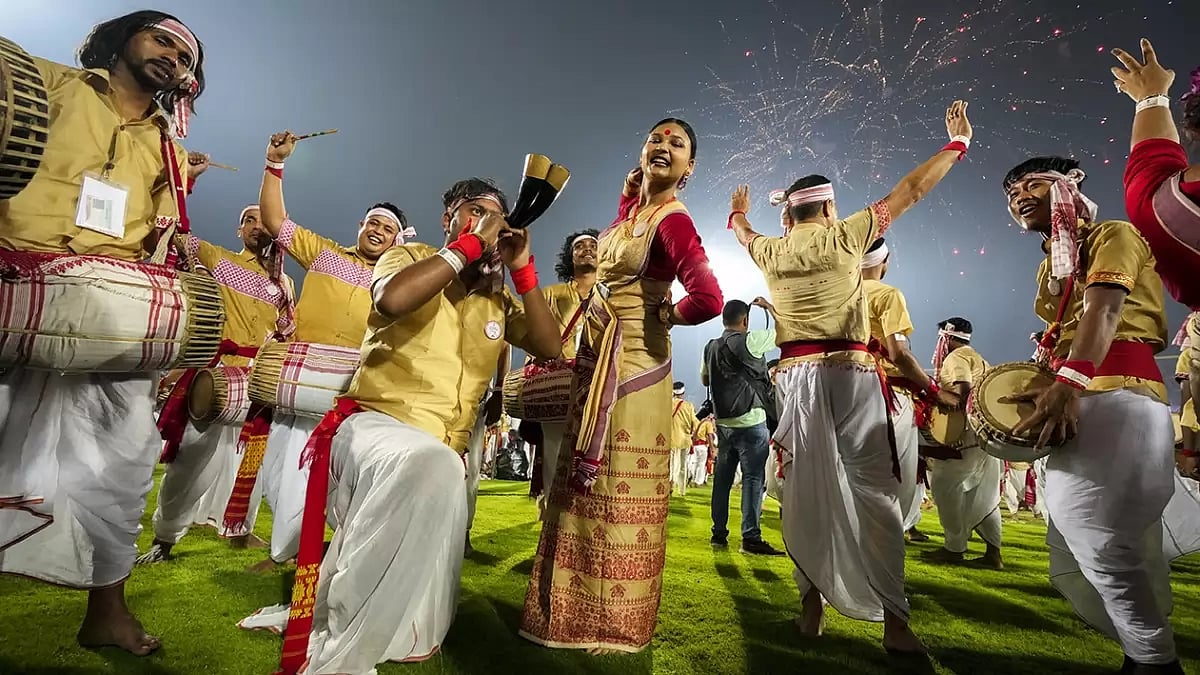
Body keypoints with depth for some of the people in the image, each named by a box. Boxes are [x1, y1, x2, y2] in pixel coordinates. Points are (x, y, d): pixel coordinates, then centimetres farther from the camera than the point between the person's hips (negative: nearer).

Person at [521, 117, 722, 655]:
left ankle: (616, 624, 20)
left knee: (621, 489, 1)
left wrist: (661, 313, -11)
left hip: (633, 363, -9)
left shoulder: (672, 220, -15)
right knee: (584, 485, 16)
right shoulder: (630, 206, 9)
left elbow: (709, 299, -28)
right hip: (597, 358, 9)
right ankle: (578, 607, 34)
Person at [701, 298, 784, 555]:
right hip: (751, 421, -6)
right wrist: (769, 307, 7)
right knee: (753, 477, -2)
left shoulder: (711, 347, 9)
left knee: (722, 477, 11)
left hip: (723, 422, 7)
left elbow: (705, 379, 22)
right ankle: (751, 537, -2)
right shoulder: (750, 340, -11)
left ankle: (719, 533, 18)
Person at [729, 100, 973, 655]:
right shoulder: (844, 236, 2)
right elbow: (910, 191, 9)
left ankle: (811, 607, 10)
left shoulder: (770, 251, 10)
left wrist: (738, 213, 56)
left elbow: (742, 232, 33)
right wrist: (958, 142, 23)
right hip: (850, 372, -3)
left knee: (805, 491, 6)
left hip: (794, 376, 3)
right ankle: (895, 622, -2)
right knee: (872, 491, -1)